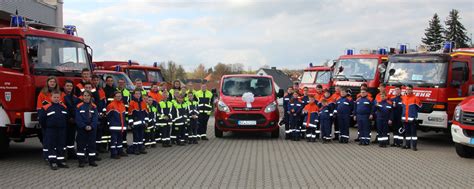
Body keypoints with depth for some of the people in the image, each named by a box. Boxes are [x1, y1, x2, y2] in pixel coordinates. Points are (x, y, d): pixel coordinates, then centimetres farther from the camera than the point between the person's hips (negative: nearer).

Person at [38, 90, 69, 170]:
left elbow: (67, 118, 17)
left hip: (61, 130, 4)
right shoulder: (46, 108, -7)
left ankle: (60, 161, 17)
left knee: (61, 146, 9)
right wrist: (47, 127, -1)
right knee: (51, 146, -4)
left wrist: (64, 126, 12)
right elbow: (41, 119, -5)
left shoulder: (64, 107, 6)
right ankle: (53, 162, -2)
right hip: (51, 130, -4)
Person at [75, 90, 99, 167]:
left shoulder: (94, 107, 3)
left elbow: (95, 118, -3)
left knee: (92, 144, 8)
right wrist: (84, 126, -17)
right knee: (81, 144, 1)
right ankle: (81, 161, 8)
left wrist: (91, 126, -16)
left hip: (92, 129, 2)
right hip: (81, 129, -2)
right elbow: (78, 119, -9)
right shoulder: (79, 106, -4)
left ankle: (92, 160, 16)